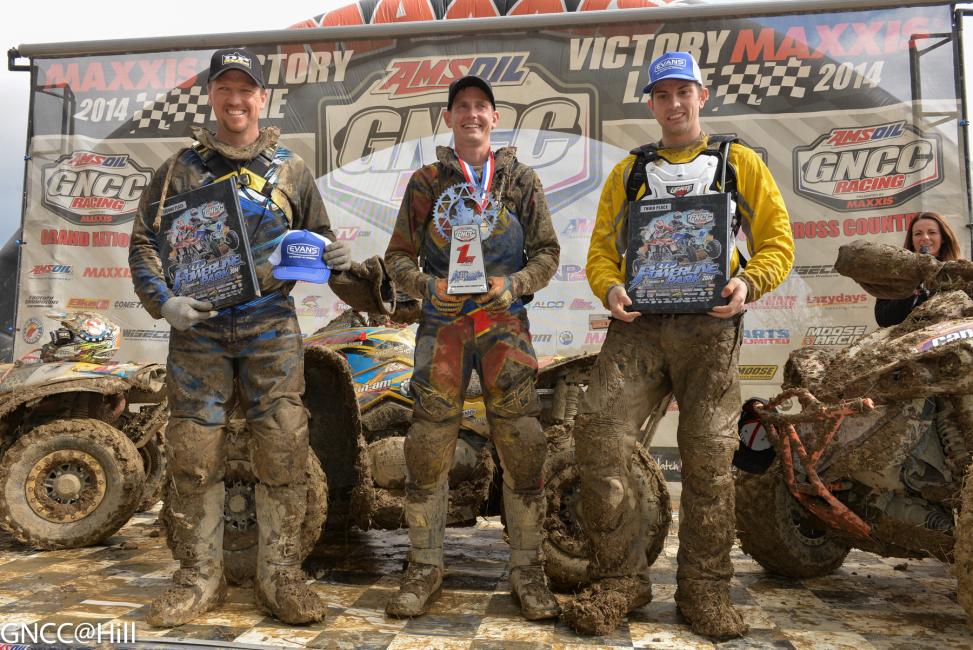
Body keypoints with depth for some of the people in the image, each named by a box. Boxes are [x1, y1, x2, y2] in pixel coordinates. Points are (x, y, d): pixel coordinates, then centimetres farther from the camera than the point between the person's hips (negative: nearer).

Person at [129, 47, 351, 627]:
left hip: (271, 328, 0)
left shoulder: (291, 169, 12)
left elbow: (317, 237, 17)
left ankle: (280, 574, 11)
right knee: (194, 454, 3)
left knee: (282, 449, -3)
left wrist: (337, 259, -7)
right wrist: (163, 301, -8)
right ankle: (200, 578, 18)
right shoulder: (181, 169, 10)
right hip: (198, 329, 1)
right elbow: (144, 243, 9)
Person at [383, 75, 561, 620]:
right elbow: (398, 254, 9)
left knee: (523, 447, -5)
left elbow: (547, 252, 8)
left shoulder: (521, 179, 10)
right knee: (428, 448, 0)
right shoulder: (427, 181, 11)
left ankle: (528, 571, 12)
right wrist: (428, 286, -10)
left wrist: (514, 284, -11)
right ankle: (425, 567, 17)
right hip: (442, 322, 1)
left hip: (505, 322, 0)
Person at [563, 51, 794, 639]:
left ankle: (705, 589, 16)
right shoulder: (628, 173, 21)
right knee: (600, 434, -14)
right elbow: (600, 250, 15)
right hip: (637, 325, 2)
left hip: (709, 326, -1)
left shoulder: (741, 163, 16)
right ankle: (620, 580, -1)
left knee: (709, 455, 0)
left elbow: (777, 243, 11)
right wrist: (610, 289, -7)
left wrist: (749, 284, -10)